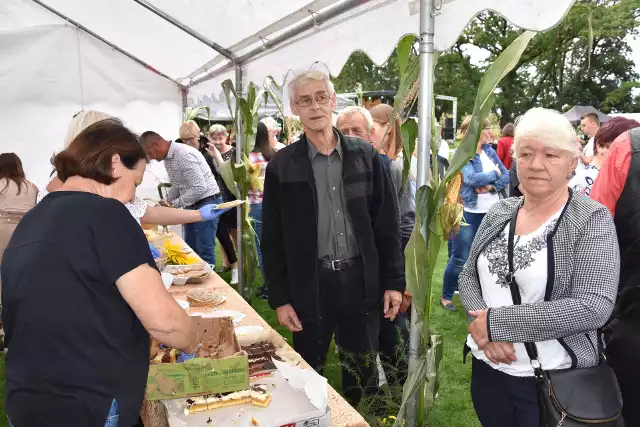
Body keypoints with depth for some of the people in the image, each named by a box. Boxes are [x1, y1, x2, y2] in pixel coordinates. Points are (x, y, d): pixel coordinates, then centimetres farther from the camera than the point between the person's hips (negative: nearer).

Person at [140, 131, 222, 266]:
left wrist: (174, 204, -18)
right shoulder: (168, 157, 7)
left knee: (204, 251, -5)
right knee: (190, 249, 13)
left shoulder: (184, 155, -24)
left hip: (207, 202, -9)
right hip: (192, 203, 10)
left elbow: (200, 188, -27)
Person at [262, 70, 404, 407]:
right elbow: (272, 239, -2)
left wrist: (394, 281, 1)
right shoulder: (281, 166, -4)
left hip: (360, 280, 2)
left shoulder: (366, 156, 0)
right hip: (309, 284, -1)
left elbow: (386, 223, 2)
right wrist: (279, 298, -4)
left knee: (364, 372, 17)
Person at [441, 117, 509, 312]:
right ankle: (446, 296, 15)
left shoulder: (489, 151, 9)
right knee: (461, 258, -1)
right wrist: (494, 173, -10)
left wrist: (491, 187, -15)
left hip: (492, 212, 7)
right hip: (468, 213, -6)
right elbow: (471, 178, -25)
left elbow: (507, 176, 4)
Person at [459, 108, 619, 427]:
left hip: (552, 380, -4)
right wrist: (485, 328, -15)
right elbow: (468, 275, 4)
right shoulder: (499, 212, 1)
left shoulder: (592, 220, -12)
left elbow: (593, 309, -21)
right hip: (487, 368, 5)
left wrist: (498, 322, -21)